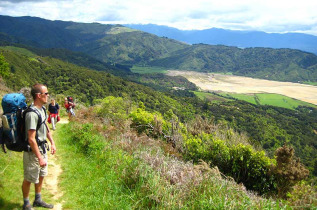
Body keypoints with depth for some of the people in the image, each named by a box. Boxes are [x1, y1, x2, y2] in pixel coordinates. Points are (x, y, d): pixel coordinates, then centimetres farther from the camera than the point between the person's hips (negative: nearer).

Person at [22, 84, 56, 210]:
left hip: (42, 148, 9)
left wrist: (52, 143, 18)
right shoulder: (32, 114, -26)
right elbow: (31, 139, -27)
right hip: (33, 152, -9)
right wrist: (40, 158, -24)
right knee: (29, 179, 9)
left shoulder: (42, 109, 3)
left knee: (41, 176, 21)